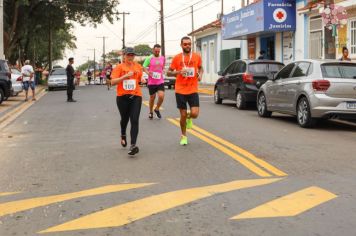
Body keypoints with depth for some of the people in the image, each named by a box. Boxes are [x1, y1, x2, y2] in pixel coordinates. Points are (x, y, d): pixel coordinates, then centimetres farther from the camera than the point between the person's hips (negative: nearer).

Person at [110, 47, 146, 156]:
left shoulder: (138, 66, 6)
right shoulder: (119, 67, -3)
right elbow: (113, 82, -13)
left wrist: (142, 80, 0)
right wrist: (125, 76, -22)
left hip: (136, 96, 1)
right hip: (122, 97, -1)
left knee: (135, 120, -13)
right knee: (124, 119, 17)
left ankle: (133, 145, -19)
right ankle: (123, 135, 49)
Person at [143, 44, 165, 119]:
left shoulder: (163, 58, 6)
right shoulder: (149, 58, -5)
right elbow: (144, 67, -7)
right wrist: (148, 72, -23)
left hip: (160, 81, 2)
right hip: (151, 82, -2)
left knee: (161, 96, -13)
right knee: (152, 97, 8)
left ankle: (157, 109, 13)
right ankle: (151, 112, 29)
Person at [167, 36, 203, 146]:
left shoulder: (197, 57, 1)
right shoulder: (176, 58, -3)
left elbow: (200, 68, 20)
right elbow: (169, 72, 3)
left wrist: (200, 74, -2)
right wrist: (178, 72, -17)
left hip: (193, 90, 1)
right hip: (180, 91, -1)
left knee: (195, 114, -11)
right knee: (183, 115, 5)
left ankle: (189, 118, 27)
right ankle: (184, 136, 26)